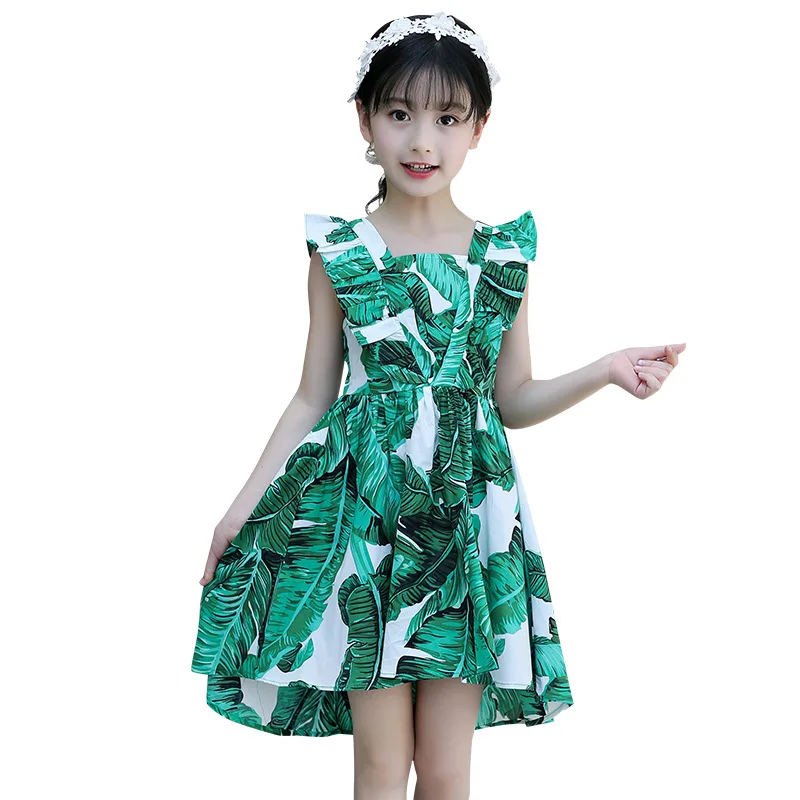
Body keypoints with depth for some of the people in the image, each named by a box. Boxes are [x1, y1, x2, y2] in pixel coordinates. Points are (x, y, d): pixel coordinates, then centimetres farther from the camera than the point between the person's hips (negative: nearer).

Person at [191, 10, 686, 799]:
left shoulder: (502, 255, 4)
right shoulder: (339, 251, 1)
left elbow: (513, 401, 10)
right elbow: (312, 398, 6)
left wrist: (605, 371, -4)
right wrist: (246, 504, 2)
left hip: (466, 509, 1)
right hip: (366, 507, -1)